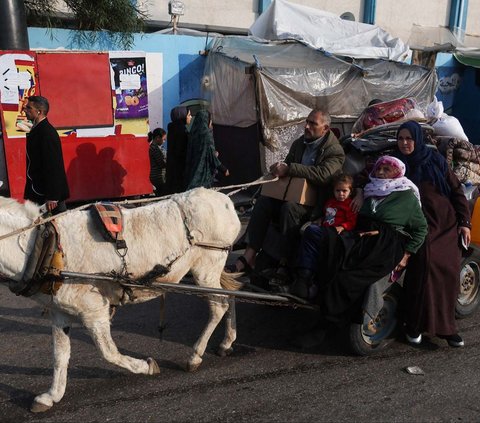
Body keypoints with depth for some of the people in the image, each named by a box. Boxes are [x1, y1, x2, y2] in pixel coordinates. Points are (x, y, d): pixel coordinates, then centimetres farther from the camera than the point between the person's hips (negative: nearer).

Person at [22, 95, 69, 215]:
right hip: (40, 191, 9)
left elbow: (53, 166, -22)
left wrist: (52, 196, -23)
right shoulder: (38, 130, 11)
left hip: (50, 192, -9)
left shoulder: (47, 133, -18)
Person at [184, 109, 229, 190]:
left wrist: (214, 153, 23)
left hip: (193, 169, 8)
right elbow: (212, 155, -16)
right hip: (204, 170, -8)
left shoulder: (194, 133, 7)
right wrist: (223, 169, -8)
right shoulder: (206, 134, -15)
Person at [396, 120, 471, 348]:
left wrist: (464, 222, 2)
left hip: (446, 226, 2)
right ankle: (415, 324, -8)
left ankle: (445, 326, 14)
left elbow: (456, 191, 7)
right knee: (425, 263, -20)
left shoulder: (435, 161, 6)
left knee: (448, 270, -2)